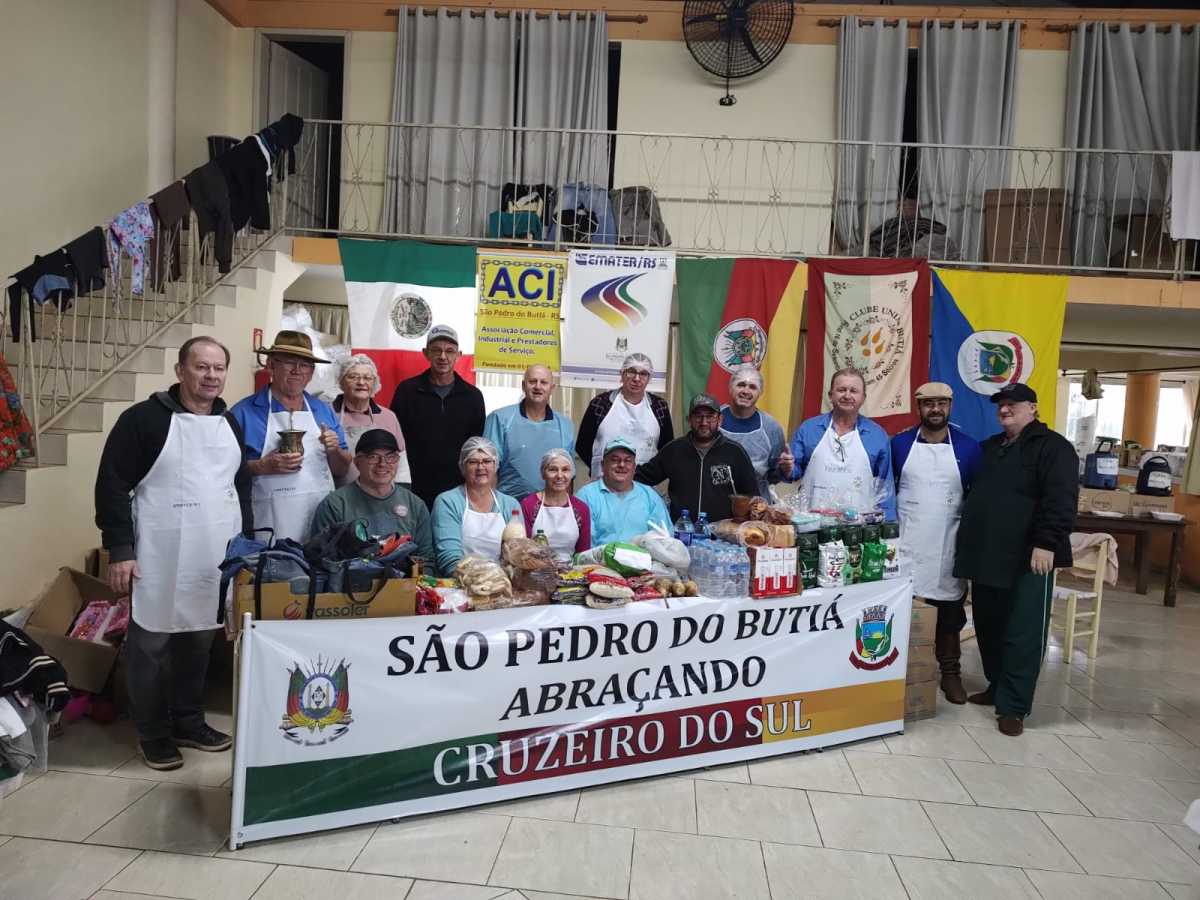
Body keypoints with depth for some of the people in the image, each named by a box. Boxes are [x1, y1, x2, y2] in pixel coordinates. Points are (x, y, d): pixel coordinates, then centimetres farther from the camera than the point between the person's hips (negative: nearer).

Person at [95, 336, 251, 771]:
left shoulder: (229, 423, 11)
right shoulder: (144, 418, -8)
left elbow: (242, 487, 17)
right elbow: (112, 486, -9)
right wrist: (119, 550, -13)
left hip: (216, 559, 5)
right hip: (159, 559, -5)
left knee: (199, 643, 14)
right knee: (151, 645, 6)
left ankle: (189, 722, 29)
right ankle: (153, 733, 22)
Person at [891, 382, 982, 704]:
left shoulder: (968, 447, 1)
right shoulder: (899, 444, 1)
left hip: (949, 544, 0)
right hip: (905, 542, 0)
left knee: (949, 609, 9)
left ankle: (950, 672, 22)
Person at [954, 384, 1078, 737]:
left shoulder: (1053, 447, -5)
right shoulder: (990, 447, 19)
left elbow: (1060, 499, -16)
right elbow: (976, 495, 26)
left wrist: (1047, 543, -24)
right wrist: (969, 542, 22)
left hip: (1028, 558, -7)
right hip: (986, 556, 8)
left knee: (1022, 635, -2)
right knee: (989, 628, 15)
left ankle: (1013, 707, 5)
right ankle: (997, 688, 30)